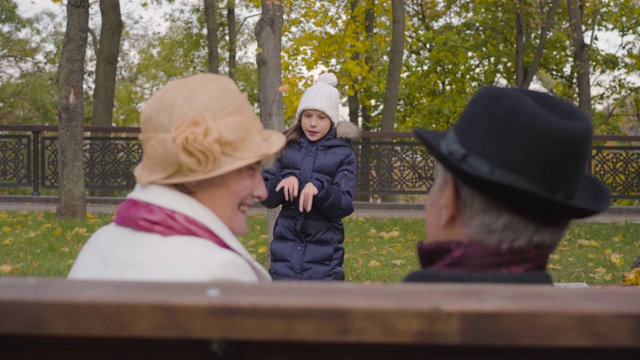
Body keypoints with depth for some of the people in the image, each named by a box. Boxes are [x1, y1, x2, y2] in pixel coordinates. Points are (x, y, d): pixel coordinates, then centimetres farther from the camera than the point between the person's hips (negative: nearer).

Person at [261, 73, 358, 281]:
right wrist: (285, 181, -16)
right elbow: (265, 197, 4)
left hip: (323, 252, -2)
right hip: (285, 248, 2)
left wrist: (319, 188, -25)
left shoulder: (342, 153, 0)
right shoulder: (286, 147, 5)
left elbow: (345, 206, -7)